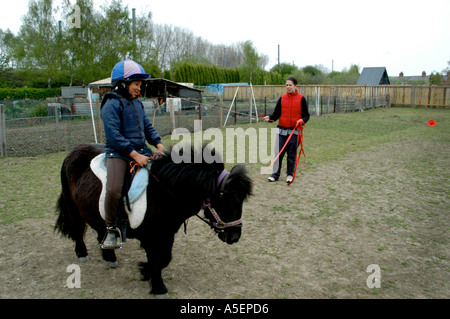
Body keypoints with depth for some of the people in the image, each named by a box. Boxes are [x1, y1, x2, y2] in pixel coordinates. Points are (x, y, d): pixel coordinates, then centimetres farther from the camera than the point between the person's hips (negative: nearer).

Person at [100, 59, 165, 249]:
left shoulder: (137, 103, 16)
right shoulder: (112, 104, -8)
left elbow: (147, 127, 18)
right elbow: (113, 135, -17)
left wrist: (159, 145, 0)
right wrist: (135, 155, -22)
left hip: (141, 151, 8)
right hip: (118, 154, -7)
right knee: (114, 190, -26)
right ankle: (111, 229, -3)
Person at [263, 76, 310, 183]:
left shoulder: (301, 99, -1)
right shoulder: (282, 98, 7)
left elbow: (306, 115, 1)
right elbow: (276, 113, 6)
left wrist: (302, 120, -20)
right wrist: (269, 118, -14)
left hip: (294, 130, -2)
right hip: (282, 130, 2)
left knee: (292, 154, 6)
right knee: (278, 152, 0)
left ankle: (290, 174, 20)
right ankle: (275, 174, 10)